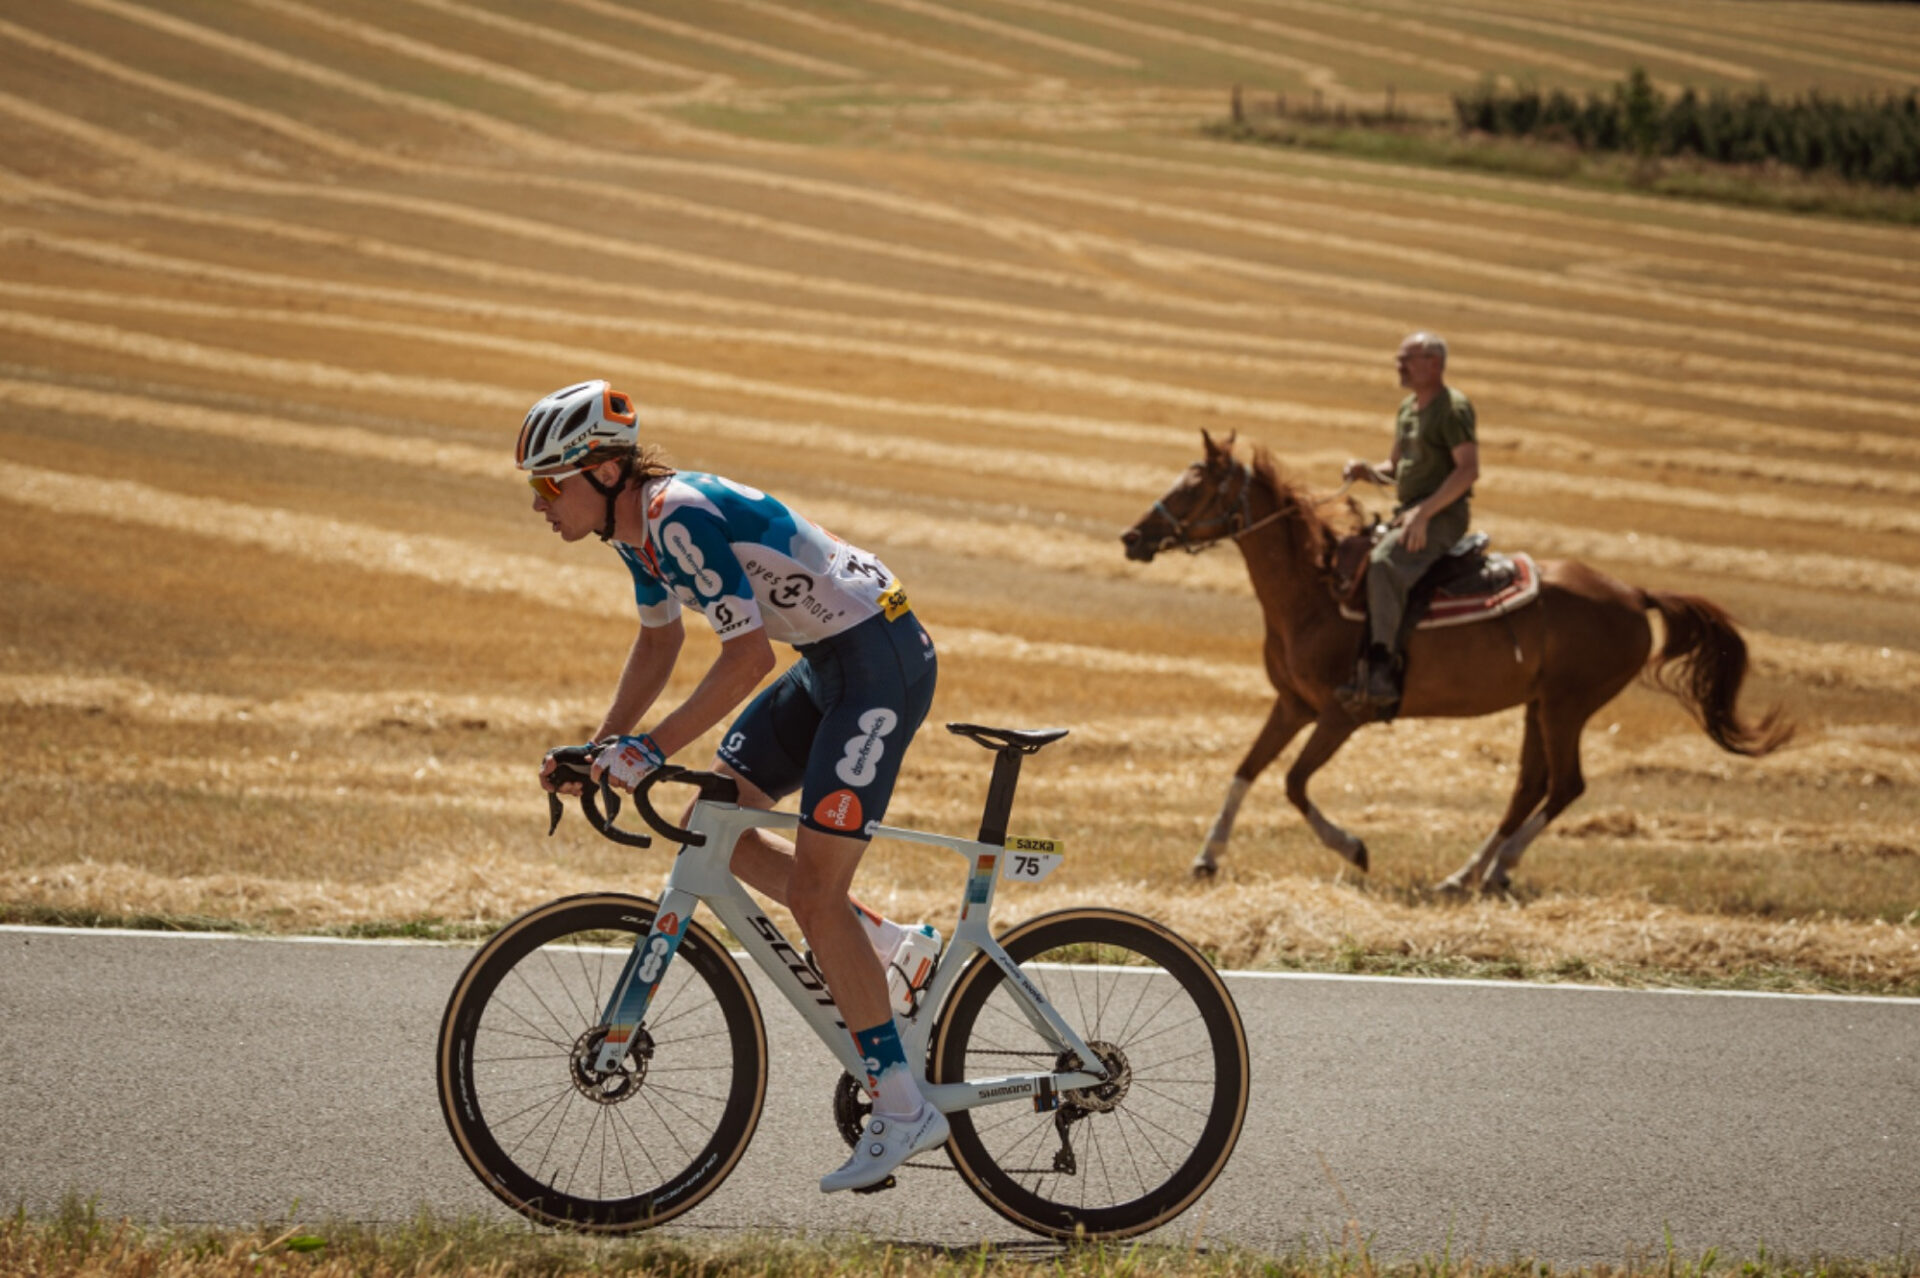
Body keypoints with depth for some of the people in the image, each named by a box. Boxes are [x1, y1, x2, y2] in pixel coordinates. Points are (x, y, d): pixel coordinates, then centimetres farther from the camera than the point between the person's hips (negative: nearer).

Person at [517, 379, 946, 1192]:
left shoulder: (683, 518, -23)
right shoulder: (638, 529, 7)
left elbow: (746, 657, -27)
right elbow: (659, 642, 22)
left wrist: (649, 750, -25)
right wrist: (599, 750, 15)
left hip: (881, 660, -10)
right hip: (827, 663, 10)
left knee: (813, 893, -11)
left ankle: (902, 1110, -5)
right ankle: (895, 949, 18)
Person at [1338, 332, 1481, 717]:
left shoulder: (1453, 408, -10)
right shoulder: (1408, 409, 19)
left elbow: (1468, 468, -19)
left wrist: (1424, 511, -26)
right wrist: (1367, 471, 4)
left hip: (1441, 517, -10)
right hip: (1407, 515, 10)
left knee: (1384, 565, -33)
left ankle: (1383, 671, -39)